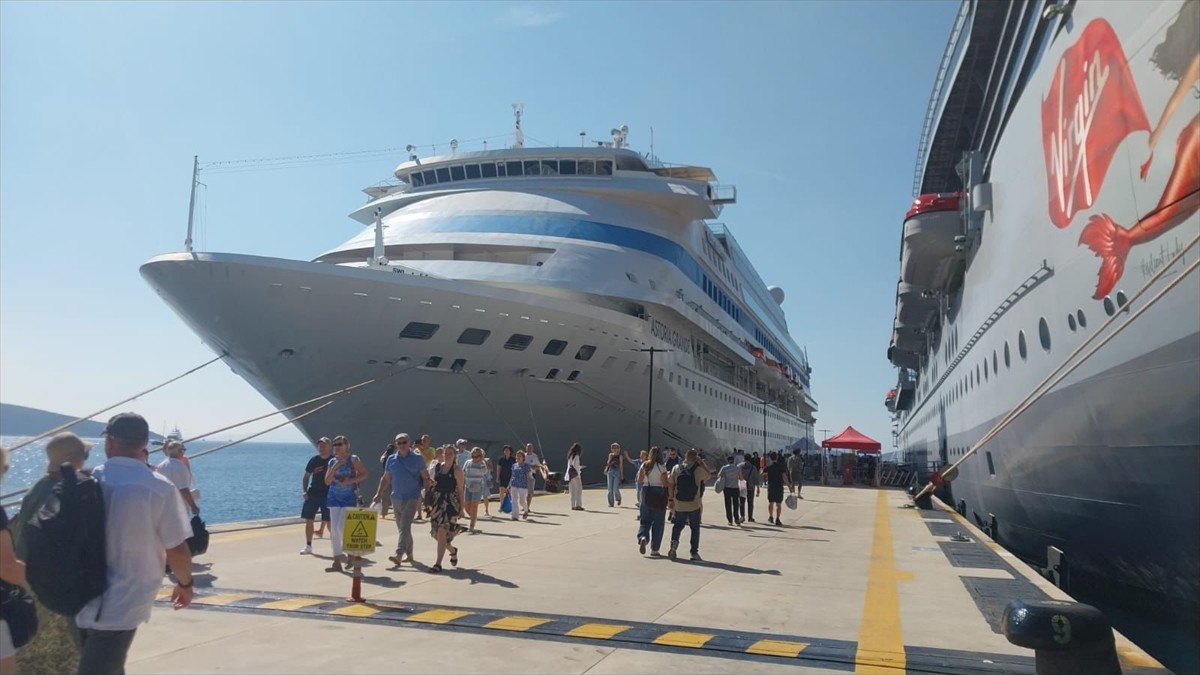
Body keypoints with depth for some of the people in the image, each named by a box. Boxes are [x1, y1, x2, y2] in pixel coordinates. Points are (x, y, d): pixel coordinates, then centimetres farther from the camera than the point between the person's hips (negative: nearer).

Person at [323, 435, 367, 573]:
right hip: (334, 497, 5)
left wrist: (351, 480, -17)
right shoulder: (332, 461, 8)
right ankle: (337, 562, 10)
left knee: (341, 527, -15)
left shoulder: (353, 459, -4)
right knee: (334, 530, 4)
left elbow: (364, 474, -3)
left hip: (349, 497, -5)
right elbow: (327, 481, 2)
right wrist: (335, 467, -10)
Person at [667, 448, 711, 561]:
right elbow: (709, 475, 10)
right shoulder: (699, 469, -9)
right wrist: (702, 463, 10)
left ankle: (674, 540, -8)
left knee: (678, 525, 18)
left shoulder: (676, 468, -2)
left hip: (679, 504, 2)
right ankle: (694, 553, 11)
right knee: (695, 528, 11)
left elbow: (670, 485, -1)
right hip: (694, 504, -2)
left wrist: (670, 499, 8)